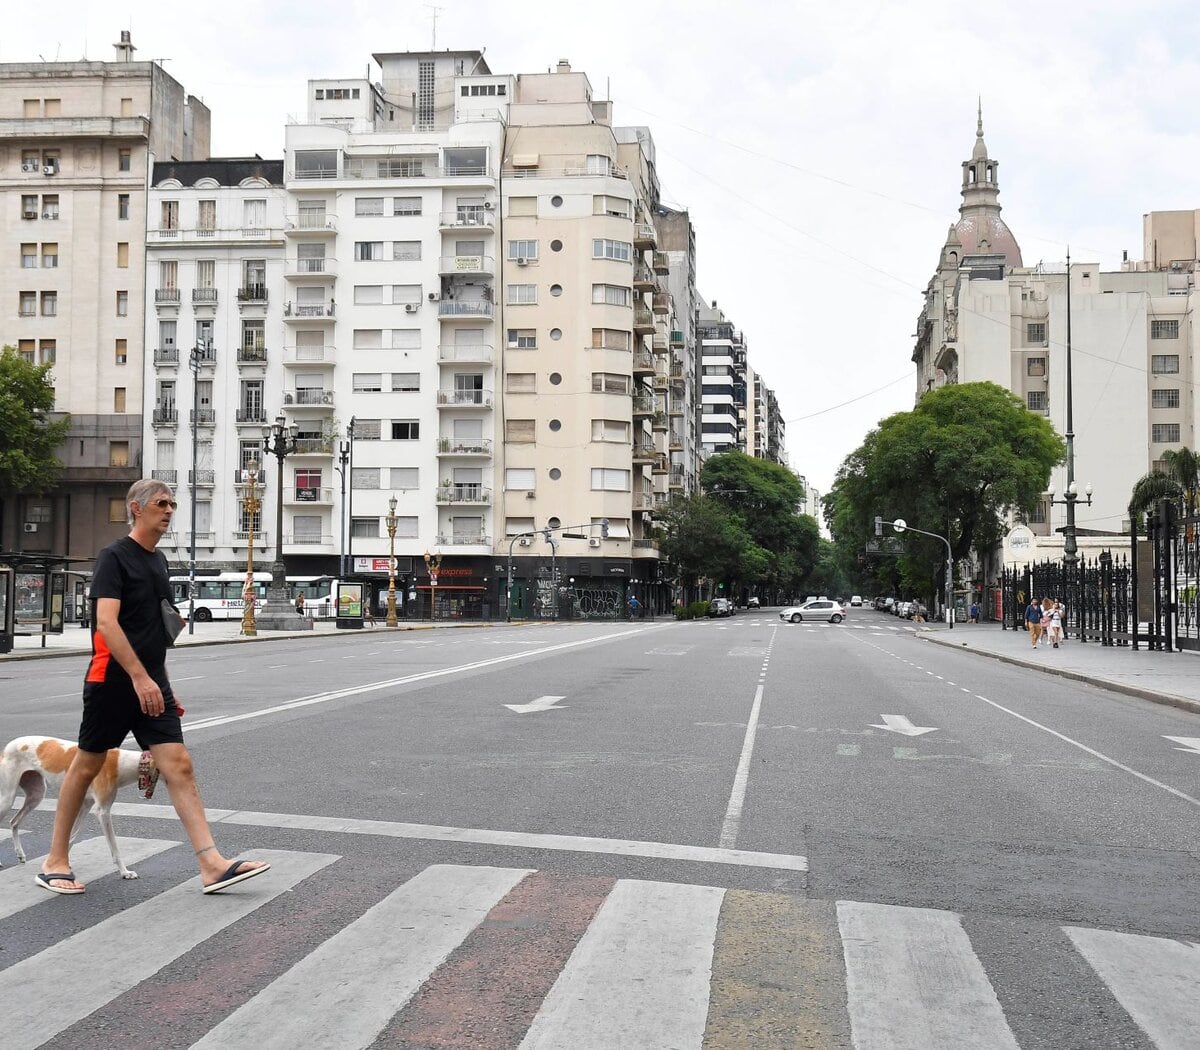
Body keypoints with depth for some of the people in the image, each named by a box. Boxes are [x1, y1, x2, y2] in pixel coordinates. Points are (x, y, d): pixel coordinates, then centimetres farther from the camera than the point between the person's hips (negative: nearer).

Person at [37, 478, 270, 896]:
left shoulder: (158, 560, 15)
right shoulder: (114, 556, -9)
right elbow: (106, 622, -20)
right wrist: (140, 678, -27)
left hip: (151, 684, 7)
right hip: (112, 683, -7)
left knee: (179, 766, -3)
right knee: (87, 766, 5)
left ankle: (212, 865, -9)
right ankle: (55, 861, 22)